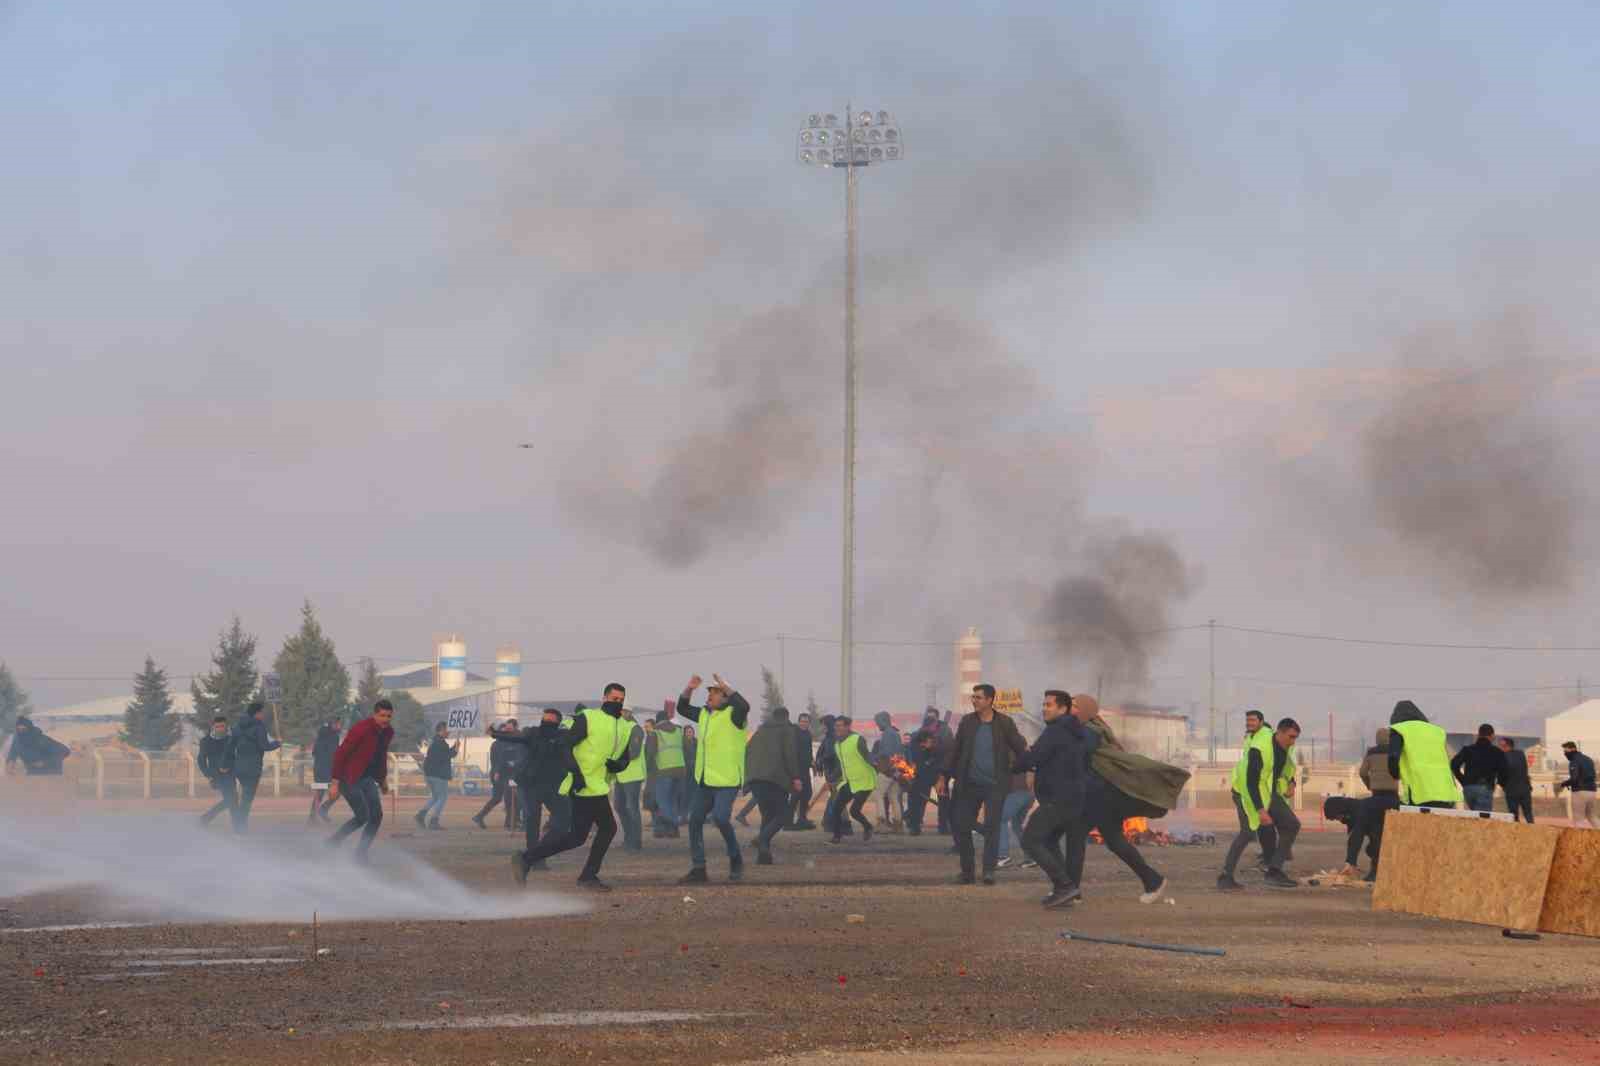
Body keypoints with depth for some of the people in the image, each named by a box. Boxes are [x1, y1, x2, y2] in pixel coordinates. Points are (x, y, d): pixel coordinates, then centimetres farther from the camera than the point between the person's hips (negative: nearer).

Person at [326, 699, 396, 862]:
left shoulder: (388, 732, 2)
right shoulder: (361, 729, -22)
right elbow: (340, 754, -21)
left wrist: (383, 779, 23)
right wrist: (335, 783, -23)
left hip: (367, 778, 8)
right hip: (349, 778, -8)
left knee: (376, 815, -1)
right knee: (362, 816, -13)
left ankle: (360, 855, 8)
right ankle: (332, 844, 5)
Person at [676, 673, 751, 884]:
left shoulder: (733, 714, -9)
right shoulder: (705, 714, 14)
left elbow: (743, 706, -31)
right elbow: (683, 709, 25)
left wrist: (725, 686, -29)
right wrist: (689, 689, 8)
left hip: (727, 780, -8)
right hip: (706, 780, 8)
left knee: (720, 818, -21)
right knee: (695, 820, 4)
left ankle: (736, 859, 1)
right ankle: (698, 869, 10)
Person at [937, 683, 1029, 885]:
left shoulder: (1004, 723, -1)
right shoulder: (967, 721, 6)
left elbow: (1020, 748, -2)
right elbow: (954, 751, 11)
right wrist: (944, 776, 9)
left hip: (995, 785, -3)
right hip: (969, 784, 3)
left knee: (992, 825, -11)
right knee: (961, 825, 2)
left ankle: (989, 869, -8)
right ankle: (967, 871, 12)